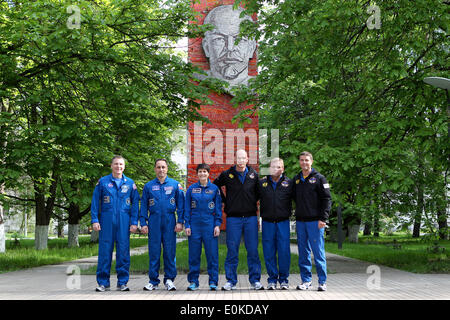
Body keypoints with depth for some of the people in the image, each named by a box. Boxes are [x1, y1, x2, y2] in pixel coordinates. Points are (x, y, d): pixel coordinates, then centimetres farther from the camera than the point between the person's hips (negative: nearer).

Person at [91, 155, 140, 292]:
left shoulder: (130, 183, 10)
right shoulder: (102, 182, 7)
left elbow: (135, 204, 9)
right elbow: (95, 202, 5)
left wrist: (134, 222, 1)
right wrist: (95, 220, -3)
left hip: (124, 221, 1)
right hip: (106, 220, -1)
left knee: (123, 251, 2)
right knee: (105, 251, -1)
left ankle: (122, 282, 9)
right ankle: (103, 282, 7)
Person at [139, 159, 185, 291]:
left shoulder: (175, 185, 7)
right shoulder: (148, 186, 9)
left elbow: (181, 204, 6)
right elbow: (144, 206, 9)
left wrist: (180, 222, -2)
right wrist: (143, 223, 1)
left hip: (170, 221, 0)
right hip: (154, 221, 1)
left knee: (170, 251, 0)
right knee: (154, 252, 2)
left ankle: (169, 279, 10)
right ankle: (153, 281, 9)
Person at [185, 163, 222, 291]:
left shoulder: (214, 188, 6)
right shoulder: (191, 189, 8)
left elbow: (218, 208, 6)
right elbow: (187, 208, 9)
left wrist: (217, 225, -2)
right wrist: (187, 225, 2)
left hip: (210, 224, -1)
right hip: (195, 224, 1)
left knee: (212, 253, -2)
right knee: (194, 254, 4)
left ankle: (213, 281, 6)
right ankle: (193, 281, 12)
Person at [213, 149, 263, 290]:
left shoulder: (253, 174, 6)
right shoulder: (227, 175, 2)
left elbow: (258, 192, 20)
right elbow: (215, 185, 16)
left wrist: (253, 202, 8)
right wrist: (224, 201, 9)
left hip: (251, 217, 1)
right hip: (233, 218, -1)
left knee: (253, 250, 1)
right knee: (232, 251, 1)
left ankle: (255, 280, 9)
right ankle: (231, 281, 9)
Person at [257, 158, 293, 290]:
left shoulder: (289, 183, 4)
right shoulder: (261, 183, 6)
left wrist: (289, 212, 2)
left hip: (283, 222, -1)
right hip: (267, 222, 1)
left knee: (284, 252, -1)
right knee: (269, 253, 3)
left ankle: (283, 279, 11)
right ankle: (272, 279, 14)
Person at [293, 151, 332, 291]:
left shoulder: (319, 178, -1)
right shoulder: (296, 179, 14)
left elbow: (327, 199, -5)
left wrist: (323, 219, -13)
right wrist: (298, 213, 8)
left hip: (315, 221, -5)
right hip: (300, 221, 5)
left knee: (318, 252, -4)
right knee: (303, 252, 7)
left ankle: (322, 281, 3)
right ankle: (306, 281, 14)